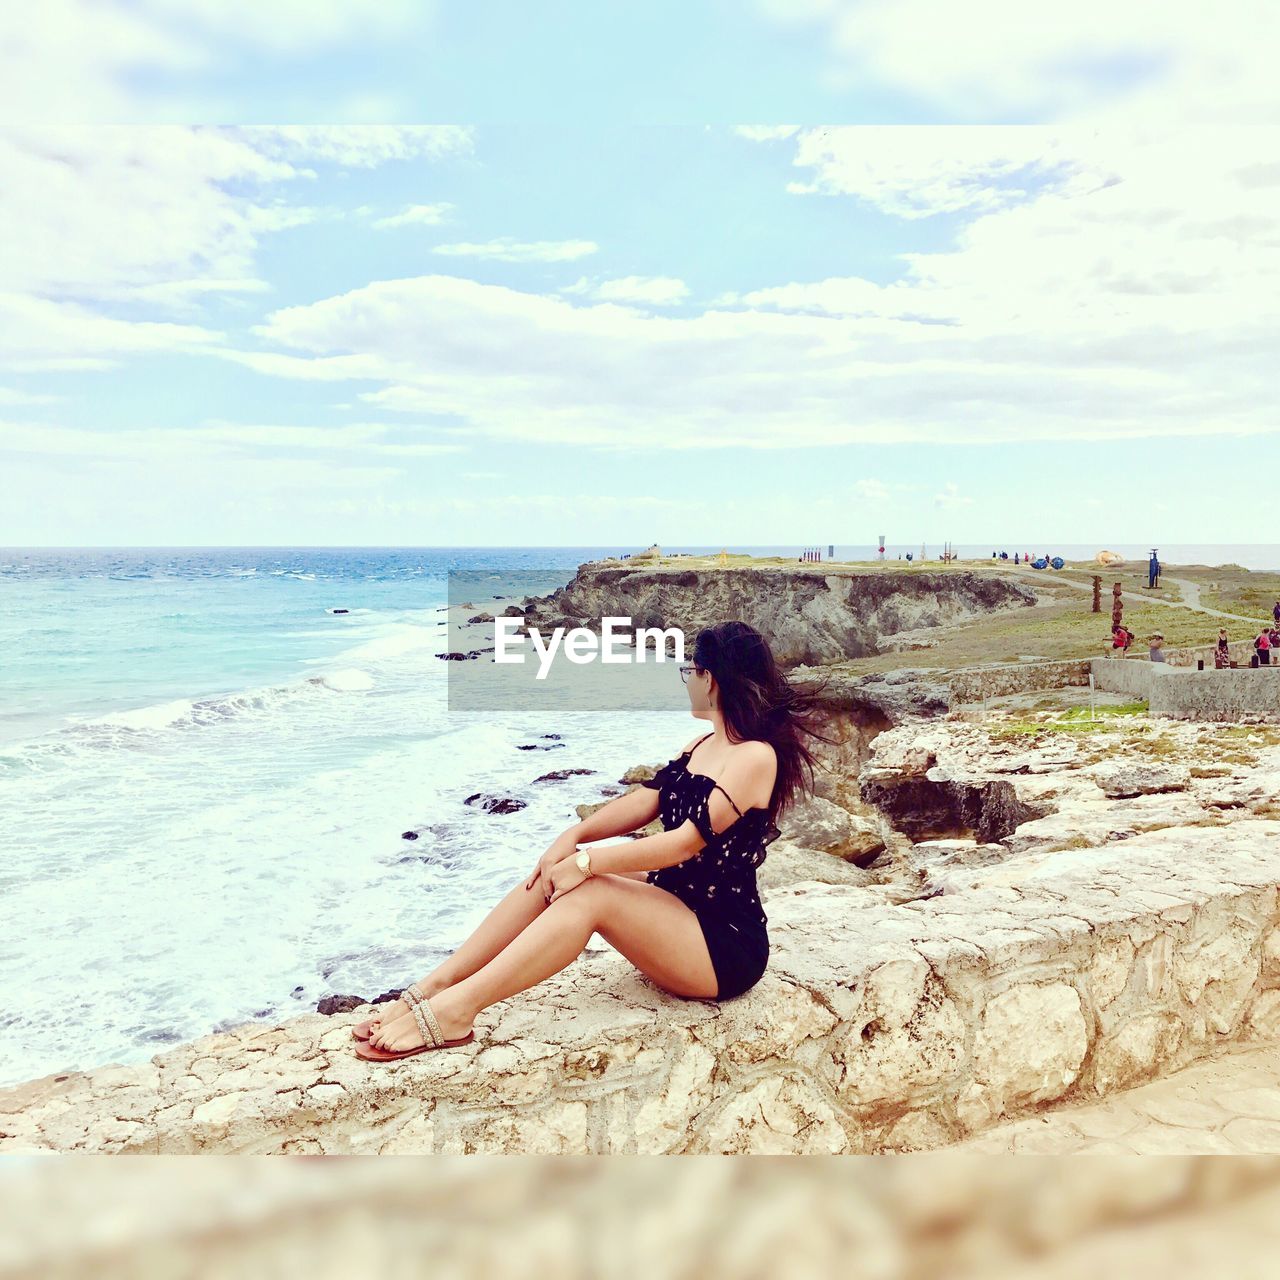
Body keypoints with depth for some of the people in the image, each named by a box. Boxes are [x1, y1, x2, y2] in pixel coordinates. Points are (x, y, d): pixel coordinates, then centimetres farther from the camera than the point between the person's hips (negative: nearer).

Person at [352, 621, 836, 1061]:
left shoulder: (756, 756, -17)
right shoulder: (702, 744, 13)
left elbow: (688, 840, -25)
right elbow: (645, 800, 4)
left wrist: (586, 862, -25)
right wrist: (574, 835, -12)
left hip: (726, 947, -8)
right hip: (674, 902, 8)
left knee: (588, 893, -28)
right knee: (554, 873, -10)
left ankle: (454, 1010, -28)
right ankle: (435, 985, -13)